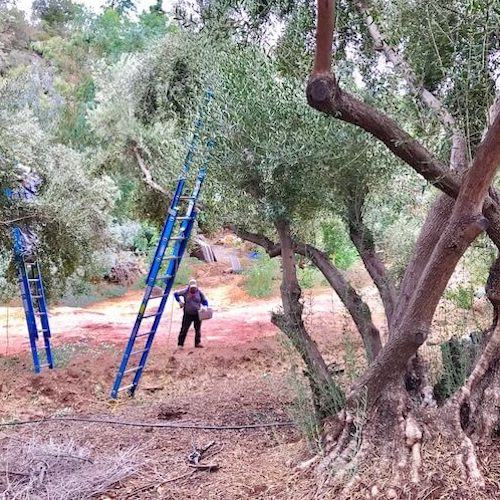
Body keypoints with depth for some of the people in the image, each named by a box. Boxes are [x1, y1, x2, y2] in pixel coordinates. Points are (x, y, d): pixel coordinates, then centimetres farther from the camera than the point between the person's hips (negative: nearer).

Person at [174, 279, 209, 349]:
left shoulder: (199, 292, -2)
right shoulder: (185, 291, -7)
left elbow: (204, 300, 7)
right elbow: (176, 294, 3)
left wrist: (205, 306, -11)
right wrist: (179, 301, -7)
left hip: (197, 314, 2)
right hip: (188, 314, -2)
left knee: (198, 329, 10)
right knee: (184, 329, -5)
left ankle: (197, 343, 24)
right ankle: (180, 344, -1)